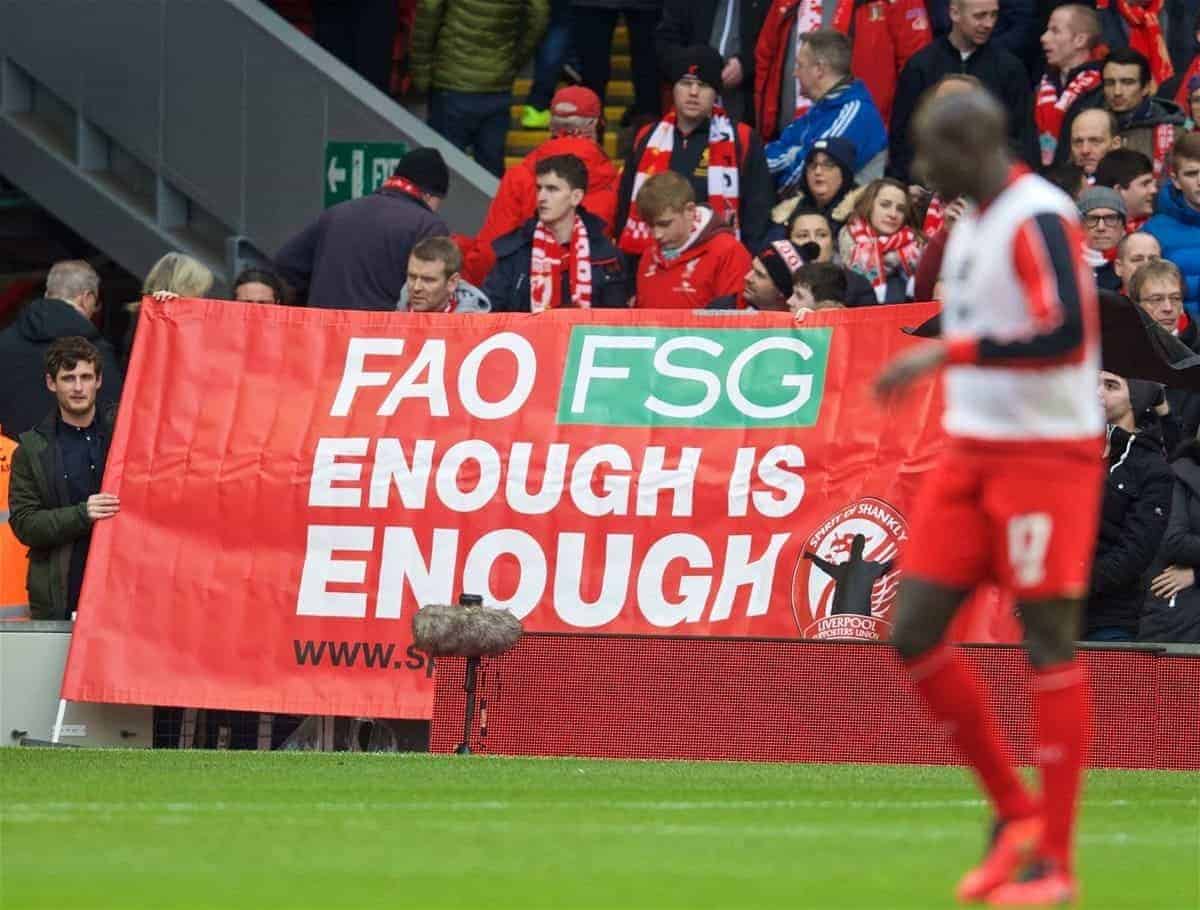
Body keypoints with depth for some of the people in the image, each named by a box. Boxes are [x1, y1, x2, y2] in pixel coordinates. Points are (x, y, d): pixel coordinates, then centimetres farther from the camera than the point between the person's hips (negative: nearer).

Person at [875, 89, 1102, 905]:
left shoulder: (1039, 219, -15)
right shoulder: (972, 225, 13)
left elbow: (1069, 333, -26)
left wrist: (948, 352, -27)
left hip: (1044, 455, -9)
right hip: (971, 455, 9)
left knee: (1049, 643, -4)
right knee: (915, 633, 3)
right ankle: (1015, 813, 16)